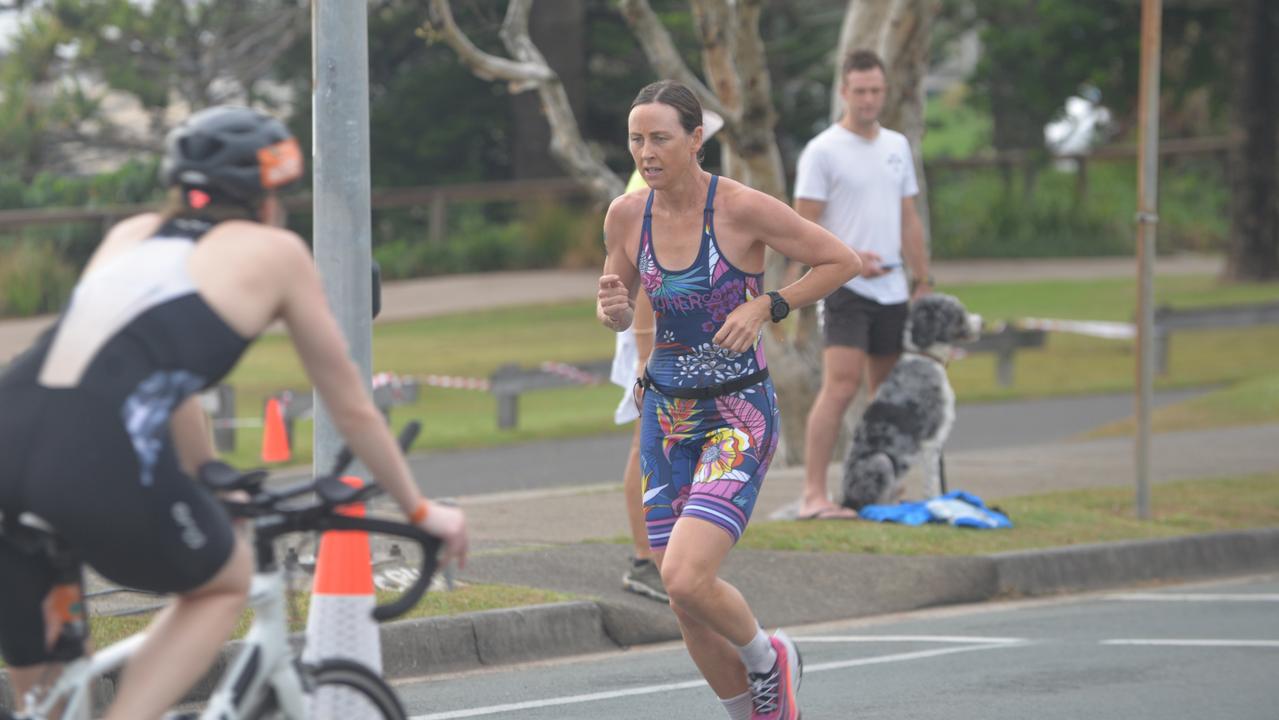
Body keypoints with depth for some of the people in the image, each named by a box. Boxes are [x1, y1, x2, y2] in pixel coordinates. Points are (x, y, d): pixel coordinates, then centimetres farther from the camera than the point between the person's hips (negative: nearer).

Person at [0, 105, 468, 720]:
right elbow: (351, 407, 27)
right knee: (226, 583, 24)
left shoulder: (132, 235, 31)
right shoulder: (275, 252, 18)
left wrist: (213, 485, 60)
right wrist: (419, 510, 42)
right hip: (101, 458, -5)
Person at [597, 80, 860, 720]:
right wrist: (611, 308, -9)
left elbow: (841, 262, -5)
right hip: (665, 414, 5)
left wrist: (766, 307, -15)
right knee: (683, 600, 5)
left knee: (685, 578, -21)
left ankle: (766, 658, 10)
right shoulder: (627, 216, 1)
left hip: (737, 416, -5)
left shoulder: (742, 209, -13)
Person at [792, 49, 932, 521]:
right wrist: (849, 257, -21)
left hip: (892, 291, 7)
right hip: (845, 289, -7)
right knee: (840, 386, -18)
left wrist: (923, 281, 14)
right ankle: (813, 495, -20)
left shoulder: (897, 146, 14)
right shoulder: (823, 151, -6)